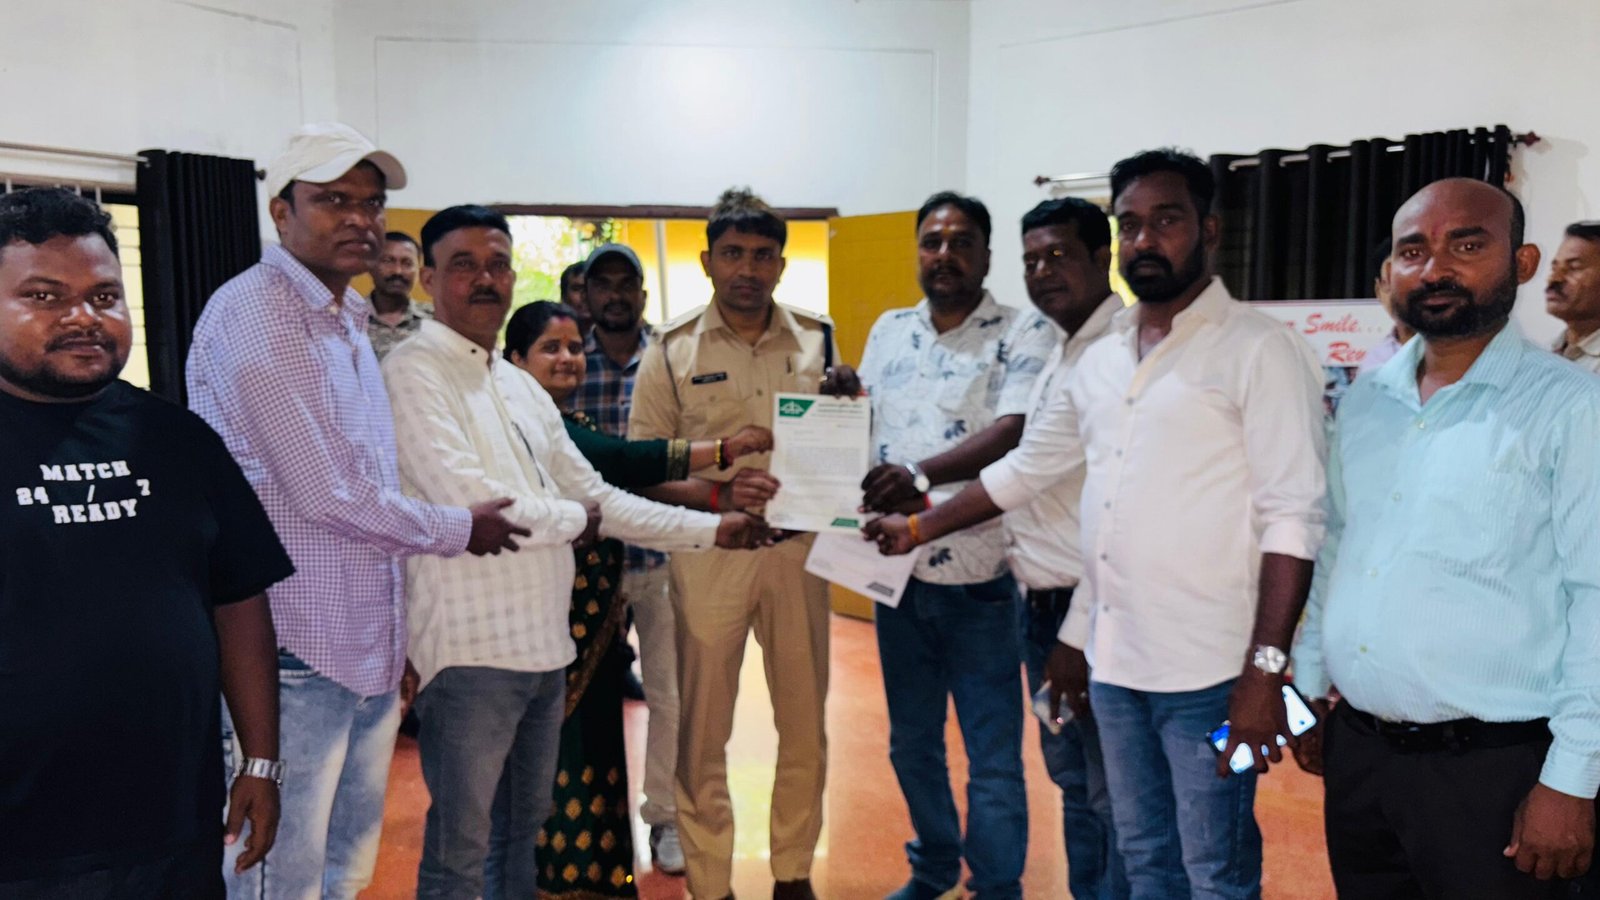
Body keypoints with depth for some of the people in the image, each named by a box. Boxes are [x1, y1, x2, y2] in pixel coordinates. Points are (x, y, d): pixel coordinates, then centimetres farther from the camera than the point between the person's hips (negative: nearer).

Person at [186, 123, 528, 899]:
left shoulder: (347, 320, 15)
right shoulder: (256, 316, -14)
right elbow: (327, 492, -18)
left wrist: (400, 638, 16)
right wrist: (459, 530, -4)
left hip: (369, 646, 9)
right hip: (295, 653, -9)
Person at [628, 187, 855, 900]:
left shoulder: (818, 340, 5)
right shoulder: (672, 351, -3)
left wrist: (851, 402, -11)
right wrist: (715, 490, -22)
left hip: (798, 549, 3)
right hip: (707, 553, -2)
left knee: (805, 724, 12)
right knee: (703, 730, 8)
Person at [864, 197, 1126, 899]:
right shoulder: (1063, 353, 15)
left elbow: (1031, 466, -19)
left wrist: (920, 527, -11)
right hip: (1044, 599, 9)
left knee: (1111, 790, 3)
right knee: (1071, 777, 18)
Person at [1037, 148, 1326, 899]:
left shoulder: (1260, 350, -8)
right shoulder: (1100, 359, 11)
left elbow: (1293, 518, -13)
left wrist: (1266, 668, -18)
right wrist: (1075, 635, 14)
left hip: (1208, 670, -6)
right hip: (1113, 662, 6)